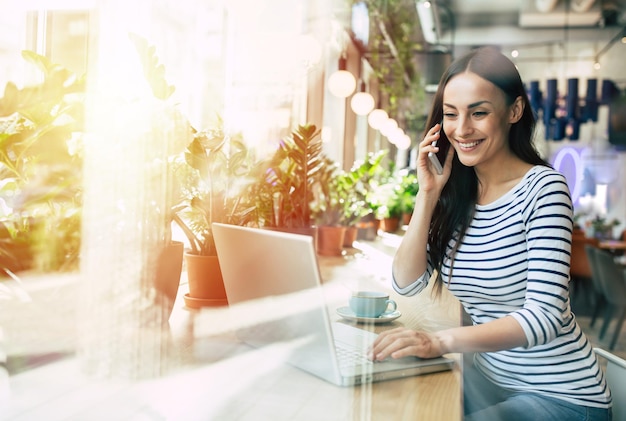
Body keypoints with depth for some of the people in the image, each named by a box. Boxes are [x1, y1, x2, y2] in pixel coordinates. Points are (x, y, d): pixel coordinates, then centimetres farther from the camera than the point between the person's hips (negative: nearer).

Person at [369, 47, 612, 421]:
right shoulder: (455, 195, 0)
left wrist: (441, 341, -39)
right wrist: (428, 193, -13)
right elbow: (407, 283, -5)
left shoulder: (543, 187, -18)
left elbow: (544, 316, -26)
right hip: (489, 378, 5)